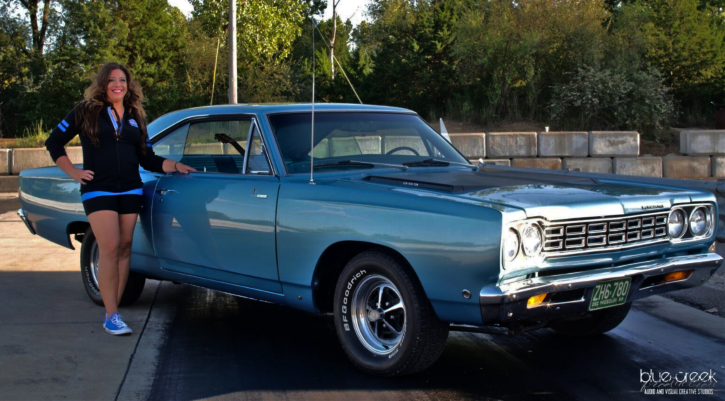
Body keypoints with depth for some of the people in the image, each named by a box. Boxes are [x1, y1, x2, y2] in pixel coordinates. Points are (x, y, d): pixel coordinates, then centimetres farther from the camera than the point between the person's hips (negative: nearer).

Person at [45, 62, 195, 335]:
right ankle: (111, 316, -10)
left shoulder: (135, 118, 14)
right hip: (98, 190, -4)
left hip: (130, 191, 4)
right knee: (110, 249, -13)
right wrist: (74, 173, -2)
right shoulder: (86, 112, 3)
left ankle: (113, 310, 11)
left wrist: (175, 166, -1)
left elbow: (147, 159, 14)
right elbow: (54, 142, 7)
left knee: (124, 249, 3)